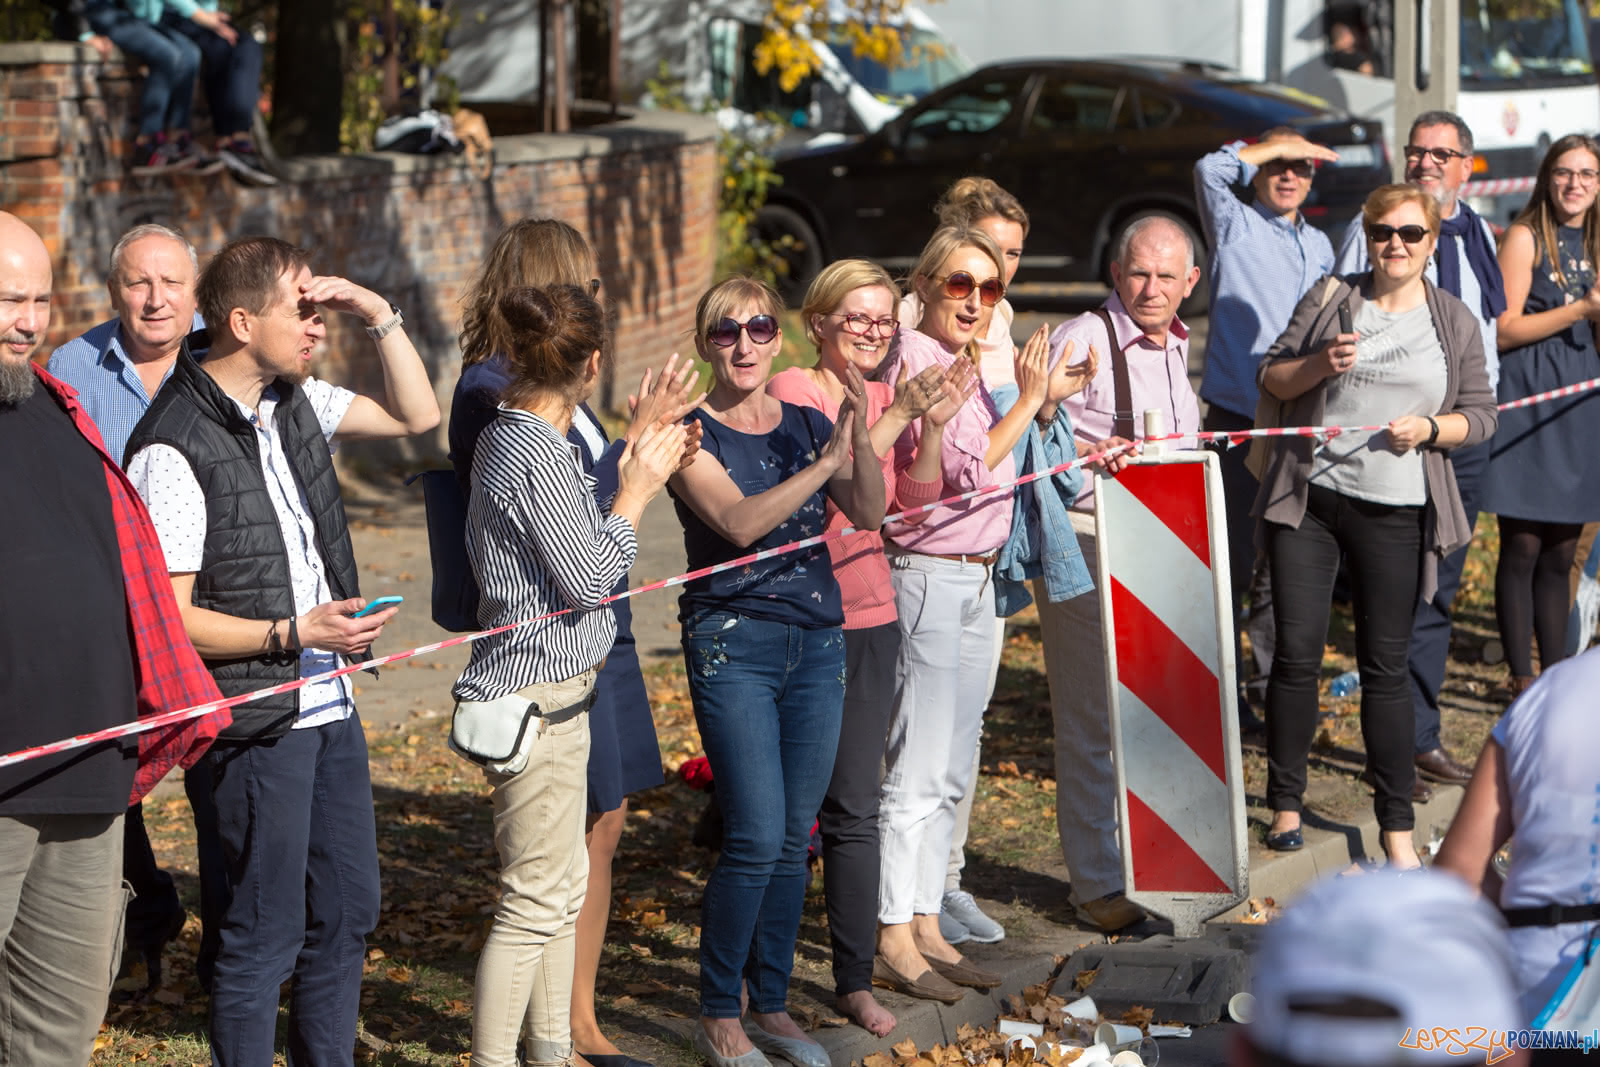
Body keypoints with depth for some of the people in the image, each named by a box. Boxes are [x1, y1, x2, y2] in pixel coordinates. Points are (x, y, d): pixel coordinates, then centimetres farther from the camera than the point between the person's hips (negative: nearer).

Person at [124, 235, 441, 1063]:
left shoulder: (295, 403, 7)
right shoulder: (172, 450, -16)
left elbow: (416, 414, 17)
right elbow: (167, 618, -16)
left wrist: (380, 316, 3)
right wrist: (292, 634, -23)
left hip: (329, 707, 8)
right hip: (257, 722, -8)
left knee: (348, 907, 15)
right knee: (266, 929, -1)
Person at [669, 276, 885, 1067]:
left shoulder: (806, 425, 9)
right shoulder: (692, 432, -5)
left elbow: (869, 514, -4)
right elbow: (738, 521, -20)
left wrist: (861, 439, -21)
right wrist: (823, 463, -28)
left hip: (817, 644, 5)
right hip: (733, 644, -5)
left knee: (794, 839, 8)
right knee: (756, 837, -11)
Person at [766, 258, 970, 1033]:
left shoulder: (884, 397, 11)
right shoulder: (793, 391, -7)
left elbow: (913, 502, 4)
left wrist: (934, 425, -9)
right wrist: (898, 415, -25)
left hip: (871, 619, 5)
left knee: (855, 808, 6)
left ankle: (856, 978, 13)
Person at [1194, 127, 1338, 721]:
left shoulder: (1318, 246, 19)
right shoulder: (1235, 225, 1)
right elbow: (1211, 169, -17)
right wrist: (1277, 145, -4)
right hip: (1238, 419, -6)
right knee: (1234, 559, -5)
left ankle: (1271, 682, 21)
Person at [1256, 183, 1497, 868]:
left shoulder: (1455, 323, 8)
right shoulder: (1330, 299, 6)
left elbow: (1481, 415, 9)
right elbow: (1271, 379, 7)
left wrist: (1431, 429, -11)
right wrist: (1320, 364, -13)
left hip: (1395, 516, 0)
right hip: (1308, 502, 0)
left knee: (1385, 665, 2)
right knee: (1296, 653, -1)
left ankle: (1396, 825, 10)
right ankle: (1286, 804, 13)